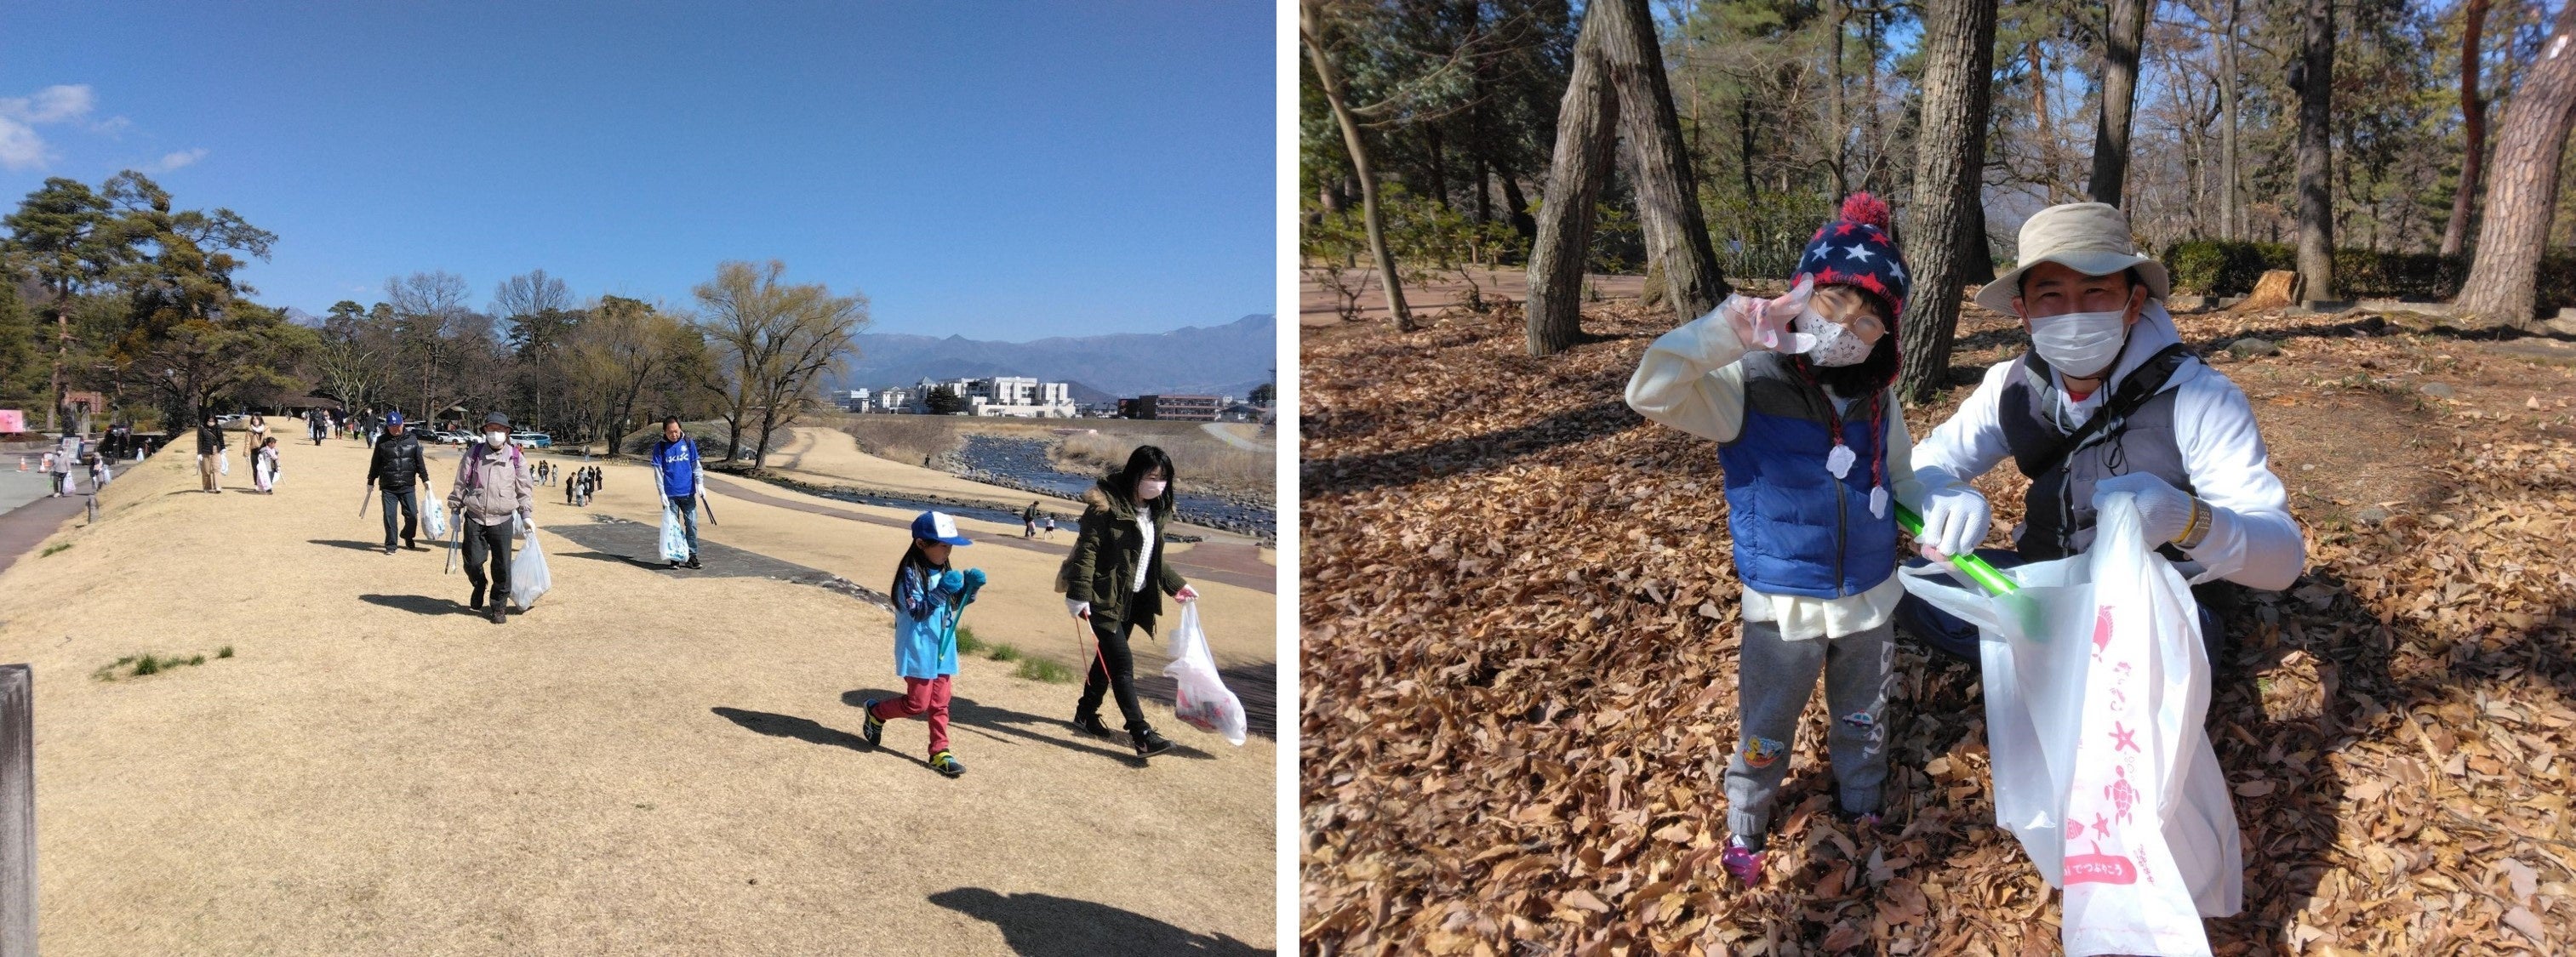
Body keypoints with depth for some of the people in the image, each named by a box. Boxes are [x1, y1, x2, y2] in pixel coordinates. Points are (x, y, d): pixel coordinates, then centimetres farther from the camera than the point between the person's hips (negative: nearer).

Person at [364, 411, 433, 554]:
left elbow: (419, 461, 11)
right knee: (389, 516, -3)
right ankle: (390, 545, 8)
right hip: (388, 487, -1)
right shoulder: (382, 442, 2)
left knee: (412, 515, 0)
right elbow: (375, 464, 10)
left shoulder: (412, 439, 5)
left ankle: (408, 537, 28)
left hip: (407, 486, 1)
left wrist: (425, 479, 10)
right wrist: (371, 482, 14)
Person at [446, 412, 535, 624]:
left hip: (502, 520, 0)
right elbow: (460, 484, 9)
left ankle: (499, 607, 12)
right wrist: (455, 510, 8)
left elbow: (524, 489, 8)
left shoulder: (515, 458, 4)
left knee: (502, 566, -1)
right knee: (472, 562, 0)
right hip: (474, 518, 1)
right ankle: (479, 586, 33)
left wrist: (526, 515, 3)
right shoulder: (474, 453, 4)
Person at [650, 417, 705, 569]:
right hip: (670, 494, -1)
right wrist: (662, 494, -9)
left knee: (692, 525, 2)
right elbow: (658, 472, -2)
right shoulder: (660, 447, -1)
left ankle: (692, 557, 9)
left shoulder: (688, 443, 2)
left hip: (688, 493, 1)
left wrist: (700, 483, -8)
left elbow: (696, 465, 5)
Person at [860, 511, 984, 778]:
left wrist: (969, 589, -2)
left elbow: (953, 606, 15)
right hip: (919, 649, -7)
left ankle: (940, 752, 15)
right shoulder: (911, 572, -15)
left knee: (939, 703, 9)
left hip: (942, 648, 7)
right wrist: (941, 592, -31)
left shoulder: (943, 571, 8)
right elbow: (916, 610, -20)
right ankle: (876, 711, 23)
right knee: (917, 703, -1)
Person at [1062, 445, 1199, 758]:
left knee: (1108, 658, 17)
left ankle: (1086, 713, 34)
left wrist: (1175, 584, 20)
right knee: (1122, 662, -10)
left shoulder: (1155, 510, 8)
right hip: (1104, 598, -8)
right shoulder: (1106, 505, -17)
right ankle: (1140, 733, -10)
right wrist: (1079, 595, -23)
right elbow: (1086, 551, -19)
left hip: (1133, 598, 8)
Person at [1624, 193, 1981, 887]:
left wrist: (1945, 505, -12)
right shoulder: (1748, 385, -21)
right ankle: (1744, 830, 36)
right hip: (1784, 607, -4)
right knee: (1765, 732, 13)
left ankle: (1863, 809, 51)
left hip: (1870, 598, 5)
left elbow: (1899, 479, 9)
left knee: (1863, 720, 26)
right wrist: (1728, 331, -42)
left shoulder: (1879, 396, -4)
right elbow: (1648, 393, -34)